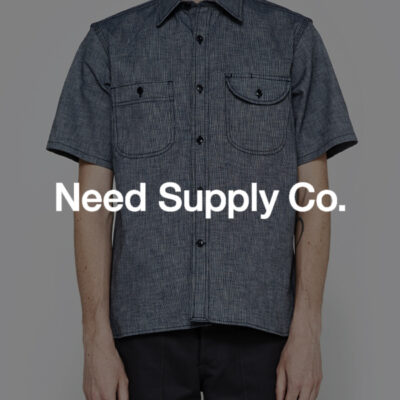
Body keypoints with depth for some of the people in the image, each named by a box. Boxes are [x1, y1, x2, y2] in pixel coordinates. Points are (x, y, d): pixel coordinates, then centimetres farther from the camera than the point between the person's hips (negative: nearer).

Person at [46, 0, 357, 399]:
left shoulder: (295, 37, 5)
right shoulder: (107, 43, 6)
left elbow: (313, 197, 2)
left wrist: (307, 333, -5)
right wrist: (97, 341, -5)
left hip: (256, 322, 0)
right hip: (147, 324, 1)